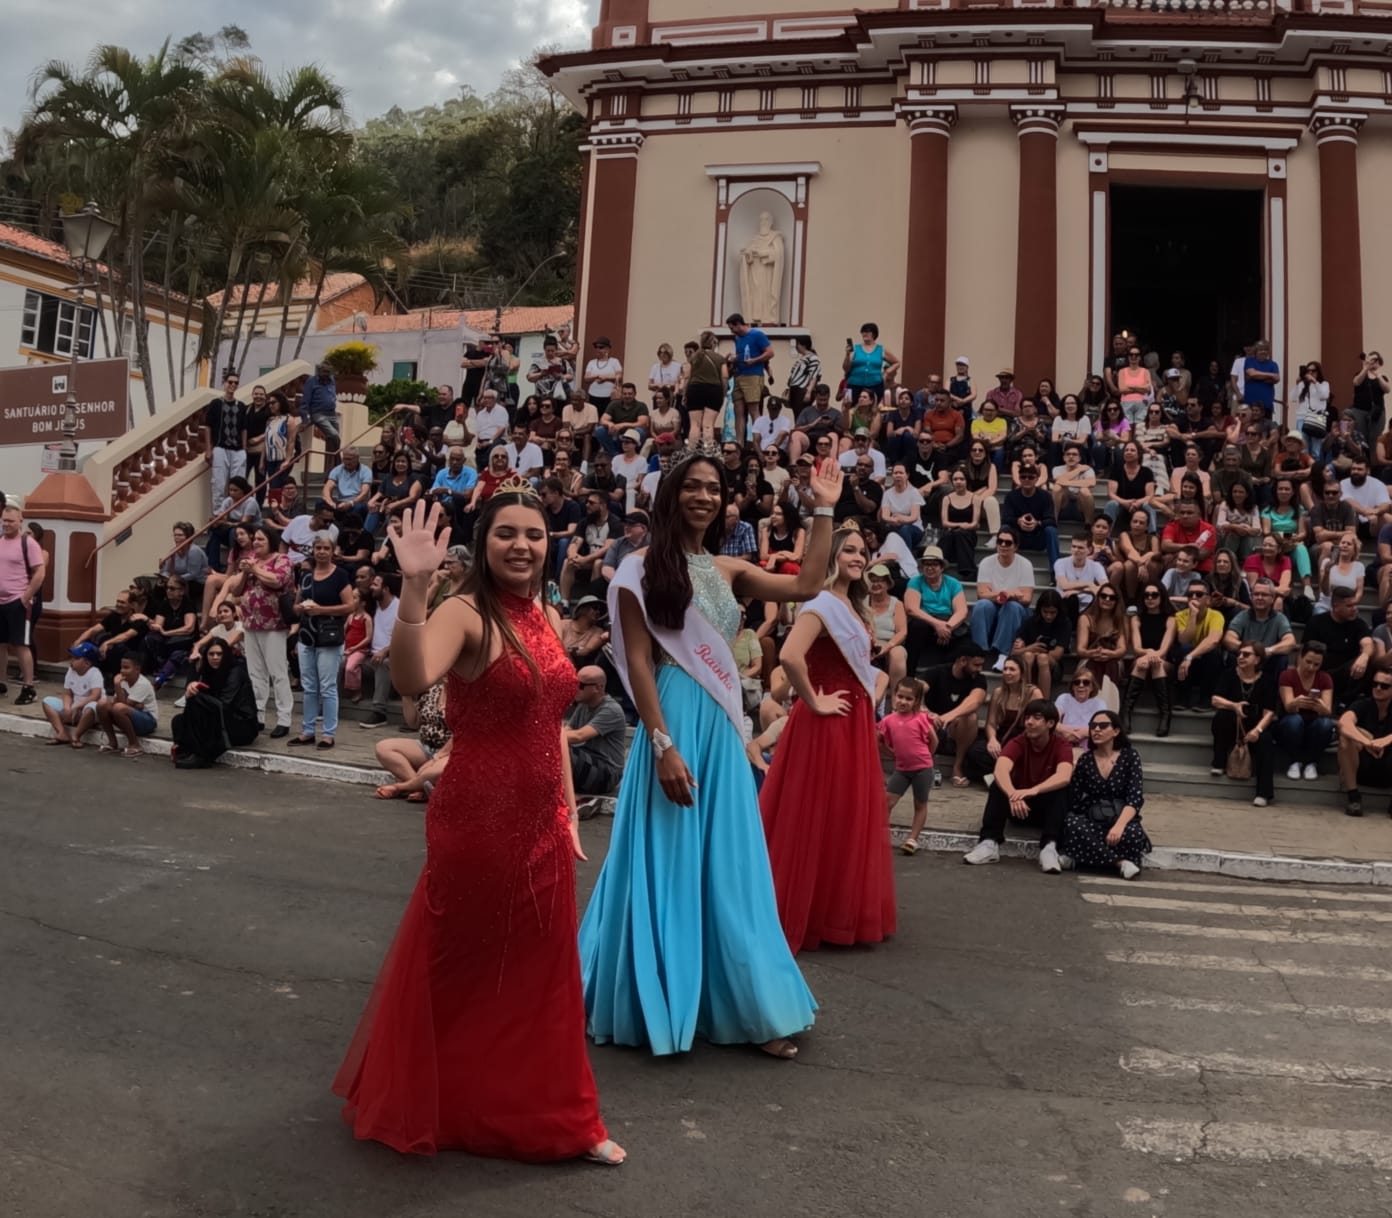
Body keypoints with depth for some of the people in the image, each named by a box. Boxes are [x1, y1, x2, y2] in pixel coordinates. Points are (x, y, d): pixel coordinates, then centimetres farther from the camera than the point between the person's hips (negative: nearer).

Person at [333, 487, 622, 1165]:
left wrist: (568, 812, 13)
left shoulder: (546, 619, 8)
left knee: (541, 974, 18)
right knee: (460, 968, 11)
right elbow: (410, 681, -35)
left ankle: (550, 1115, 35)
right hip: (476, 821, -7)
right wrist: (414, 586, -45)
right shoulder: (466, 614, -15)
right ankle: (438, 1106, 33)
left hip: (541, 822, 7)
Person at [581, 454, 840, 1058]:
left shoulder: (728, 570, 12)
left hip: (722, 725, 6)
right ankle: (655, 1001, 17)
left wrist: (823, 510, 6)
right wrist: (662, 744, -18)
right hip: (674, 721, -6)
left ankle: (741, 1004, 23)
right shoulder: (645, 567, -5)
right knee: (667, 862, 3)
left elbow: (805, 585, 6)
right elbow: (638, 661, -11)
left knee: (726, 864, 12)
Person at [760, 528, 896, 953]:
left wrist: (876, 688, 11)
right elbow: (789, 656, -32)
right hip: (826, 724, -10)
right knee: (815, 820, -2)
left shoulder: (853, 608, 13)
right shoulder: (821, 605, -16)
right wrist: (813, 702, -21)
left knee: (849, 819, 16)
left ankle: (841, 913, 28)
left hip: (855, 724, 10)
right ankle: (801, 917, 8)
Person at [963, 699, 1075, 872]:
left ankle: (1049, 847, -36)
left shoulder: (1062, 746, -15)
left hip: (1047, 806, -1)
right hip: (1019, 805, 1)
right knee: (999, 786, -27)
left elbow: (1064, 777, -37)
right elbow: (1000, 770, -33)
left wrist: (1034, 790, -54)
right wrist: (1013, 795, -54)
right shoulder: (1018, 743, -13)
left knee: (1062, 790, -32)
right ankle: (989, 844, -31)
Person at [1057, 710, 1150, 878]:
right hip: (1092, 821, 1)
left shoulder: (1130, 756, -1)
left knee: (1134, 833, -36)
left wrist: (1119, 825, -26)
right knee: (1072, 823, -33)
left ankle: (1075, 858, -23)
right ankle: (1121, 862, -25)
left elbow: (1136, 797, -10)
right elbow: (1073, 800, 3)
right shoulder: (1085, 760, 5)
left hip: (1122, 820, -1)